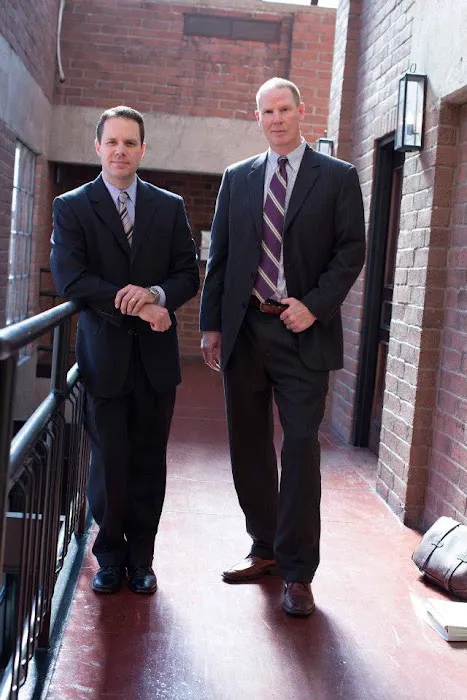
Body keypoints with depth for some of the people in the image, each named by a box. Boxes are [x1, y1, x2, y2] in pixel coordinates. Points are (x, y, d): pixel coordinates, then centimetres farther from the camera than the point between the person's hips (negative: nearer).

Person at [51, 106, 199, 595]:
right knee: (109, 461, 5)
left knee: (149, 462, 8)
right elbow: (70, 278, -9)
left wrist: (158, 293, -17)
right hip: (104, 355, -2)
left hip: (156, 355, 2)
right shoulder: (72, 207, 3)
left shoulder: (170, 207, 10)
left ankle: (140, 558, 23)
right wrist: (136, 309, -16)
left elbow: (189, 274, 6)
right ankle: (110, 556, 23)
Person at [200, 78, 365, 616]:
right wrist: (211, 324, 5)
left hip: (302, 332, -3)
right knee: (248, 445, 10)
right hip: (244, 330, 4)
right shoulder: (237, 178, 12)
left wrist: (314, 306, -13)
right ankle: (264, 548, 27)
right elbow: (219, 255, 11)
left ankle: (297, 572, 7)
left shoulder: (337, 177, 3)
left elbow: (352, 250, -1)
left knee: (301, 448, -3)